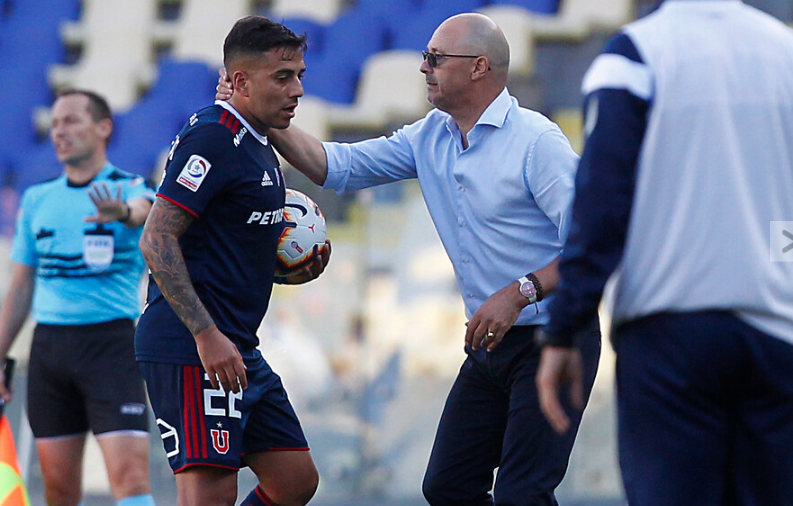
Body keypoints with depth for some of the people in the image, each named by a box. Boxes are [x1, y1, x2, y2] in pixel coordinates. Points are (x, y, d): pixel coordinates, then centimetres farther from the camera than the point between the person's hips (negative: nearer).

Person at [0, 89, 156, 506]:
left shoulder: (131, 188, -1)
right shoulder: (37, 199, 13)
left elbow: (144, 211, -27)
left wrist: (123, 213, -51)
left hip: (111, 342, -4)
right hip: (49, 344, 4)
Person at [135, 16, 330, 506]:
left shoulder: (260, 147, 18)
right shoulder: (213, 137, -13)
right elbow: (157, 241, -20)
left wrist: (291, 271, 10)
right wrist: (207, 336, -24)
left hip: (238, 352, 10)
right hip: (191, 350, -10)